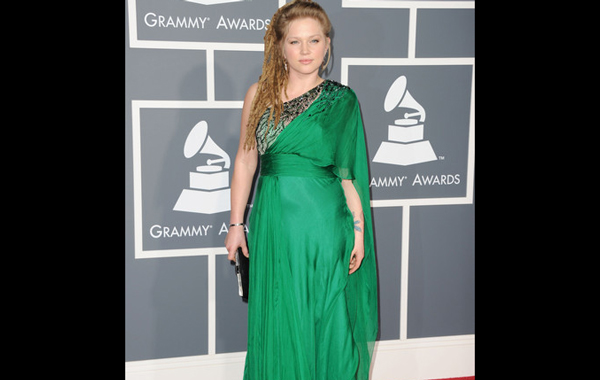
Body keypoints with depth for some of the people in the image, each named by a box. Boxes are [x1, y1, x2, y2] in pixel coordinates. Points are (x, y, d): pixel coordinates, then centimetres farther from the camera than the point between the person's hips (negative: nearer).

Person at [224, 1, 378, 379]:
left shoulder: (341, 101, 1)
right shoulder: (259, 95, 5)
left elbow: (350, 173, 2)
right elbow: (245, 161, 7)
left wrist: (359, 229, -3)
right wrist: (237, 223, 5)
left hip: (324, 223, -1)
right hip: (273, 221, 2)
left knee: (323, 316, 7)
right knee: (277, 317, 9)